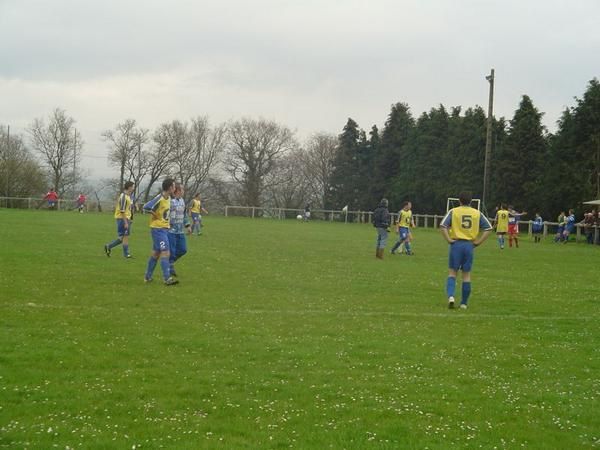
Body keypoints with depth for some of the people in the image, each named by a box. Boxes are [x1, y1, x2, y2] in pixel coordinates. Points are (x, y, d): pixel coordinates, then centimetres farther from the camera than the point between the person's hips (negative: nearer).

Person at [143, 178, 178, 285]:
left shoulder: (168, 198, 9)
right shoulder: (159, 199, -19)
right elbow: (146, 207, -25)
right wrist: (156, 215, -16)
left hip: (164, 228, 9)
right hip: (158, 229, -9)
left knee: (156, 253, 14)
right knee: (165, 253, -12)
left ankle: (148, 276, 23)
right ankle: (167, 278, -12)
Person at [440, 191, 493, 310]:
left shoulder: (453, 212, 1)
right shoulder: (477, 213, 7)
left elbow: (443, 226, -12)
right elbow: (489, 228, 4)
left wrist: (449, 240, -6)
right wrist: (478, 242, 4)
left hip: (456, 244, -2)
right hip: (469, 245, 2)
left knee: (452, 272, 7)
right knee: (466, 274, 9)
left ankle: (451, 296, -16)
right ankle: (464, 303, 12)